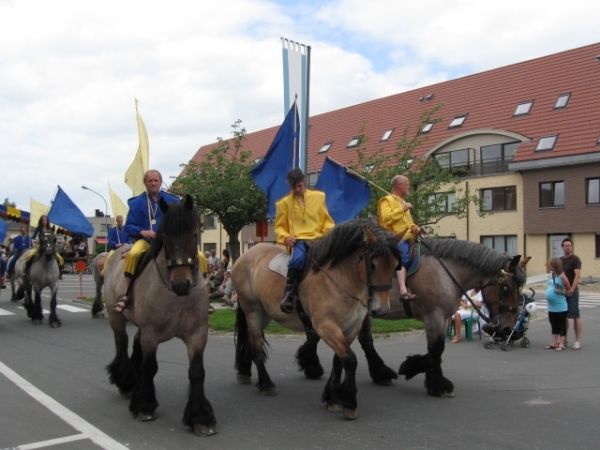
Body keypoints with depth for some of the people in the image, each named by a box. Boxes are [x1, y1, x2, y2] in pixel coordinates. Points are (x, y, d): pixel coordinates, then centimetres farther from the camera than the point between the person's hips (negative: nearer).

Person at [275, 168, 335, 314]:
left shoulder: (318, 196, 11)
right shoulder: (284, 203, 8)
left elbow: (327, 220, 15)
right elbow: (279, 226, 11)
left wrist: (329, 232, -5)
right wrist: (285, 237, -9)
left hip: (317, 238, 2)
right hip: (297, 240, -2)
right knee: (299, 258, -36)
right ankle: (288, 295, -26)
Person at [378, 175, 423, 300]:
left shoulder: (402, 201, 25)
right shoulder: (387, 200, -2)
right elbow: (387, 218, -19)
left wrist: (414, 228, 11)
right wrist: (402, 209, -16)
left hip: (406, 238, 10)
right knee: (403, 258, -29)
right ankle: (403, 291, -41)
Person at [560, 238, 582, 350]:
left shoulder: (575, 259, -6)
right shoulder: (560, 260, 14)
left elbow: (577, 275, -16)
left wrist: (571, 289, -24)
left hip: (571, 292, -7)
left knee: (575, 316, -5)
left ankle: (578, 341, -2)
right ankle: (564, 339, 20)